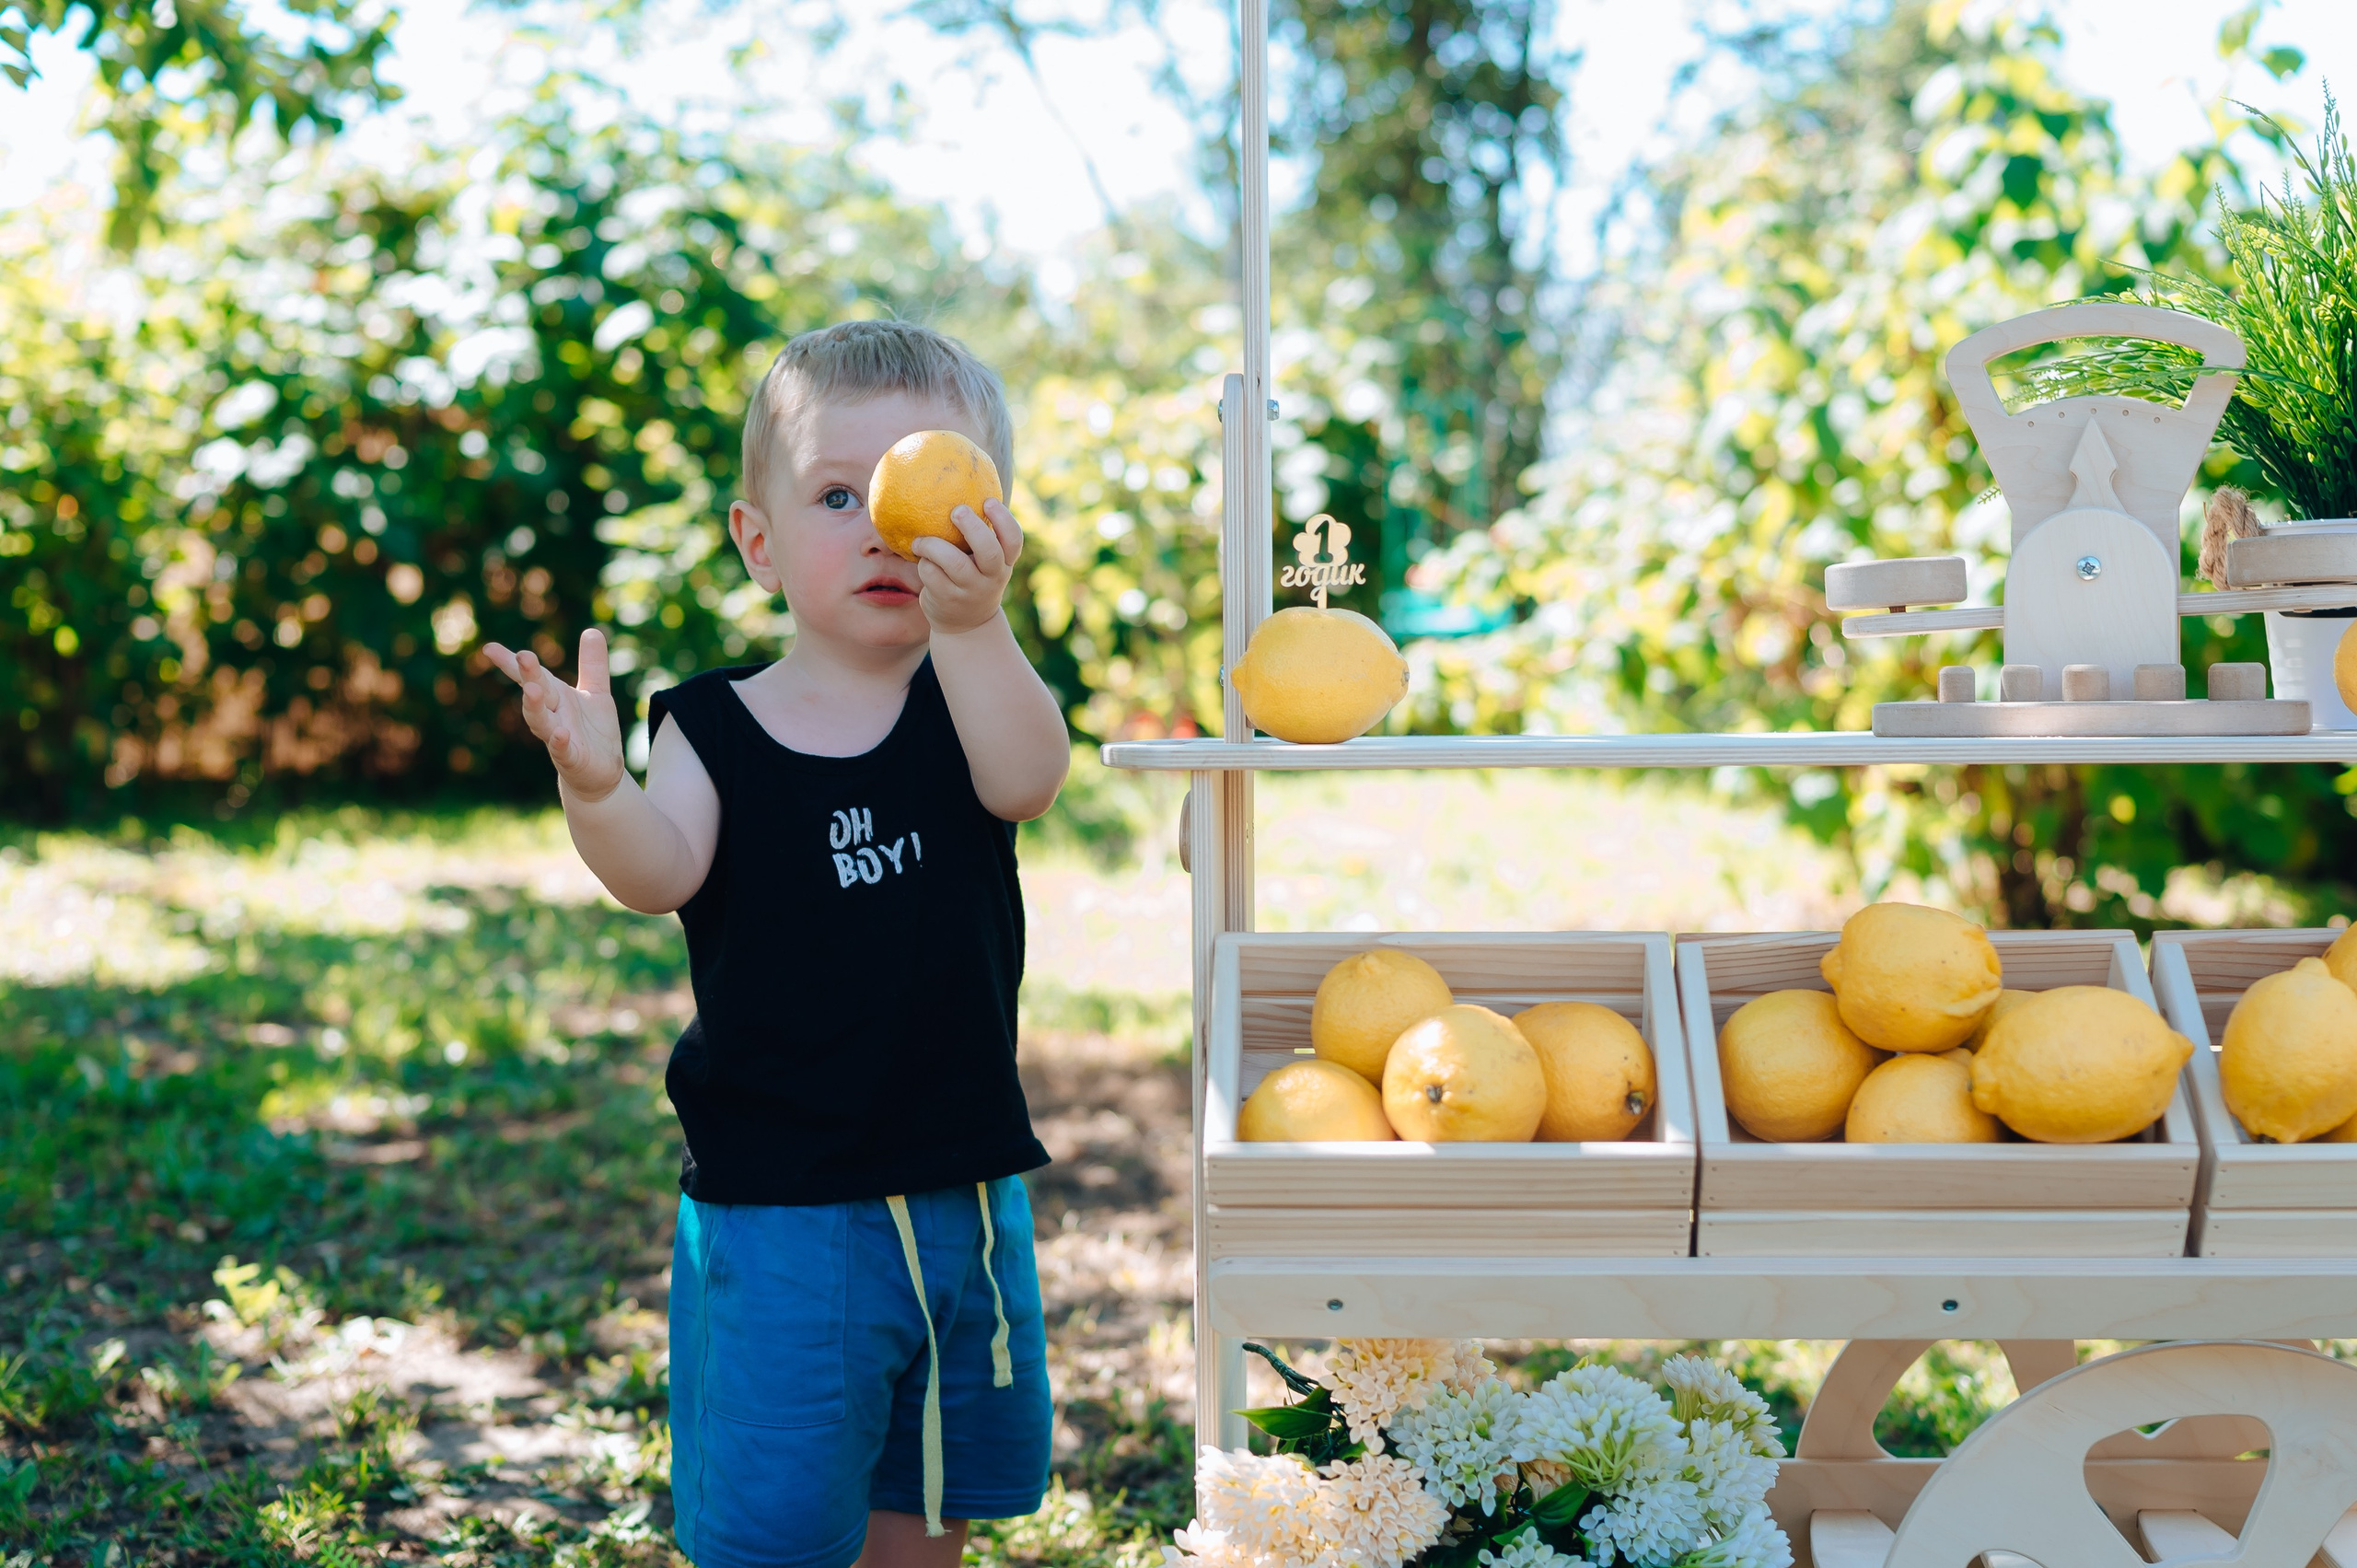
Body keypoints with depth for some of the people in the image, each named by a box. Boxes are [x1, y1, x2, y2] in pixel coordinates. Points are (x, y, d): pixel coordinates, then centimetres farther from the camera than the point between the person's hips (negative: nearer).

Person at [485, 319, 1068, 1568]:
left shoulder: (969, 698, -2)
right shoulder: (715, 729, -5)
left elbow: (1026, 781, -24)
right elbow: (662, 876, -20)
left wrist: (971, 621, -41)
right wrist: (596, 789, -41)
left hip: (961, 1195, 3)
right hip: (778, 1212, -2)